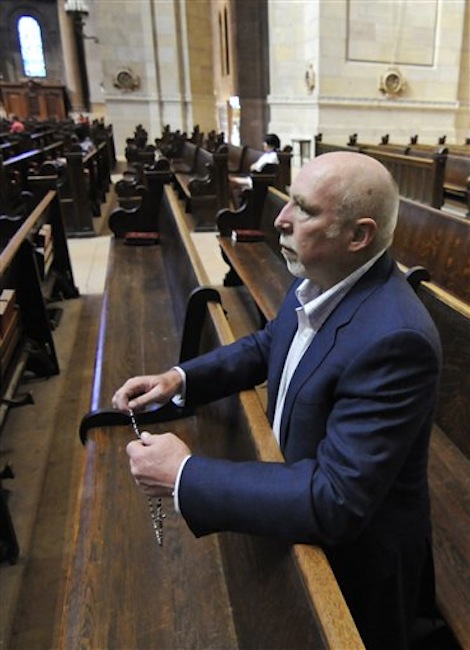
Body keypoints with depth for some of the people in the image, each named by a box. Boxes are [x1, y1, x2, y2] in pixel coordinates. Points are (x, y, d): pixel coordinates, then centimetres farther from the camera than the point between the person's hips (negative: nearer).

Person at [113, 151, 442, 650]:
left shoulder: (393, 338, -36)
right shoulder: (317, 278, -10)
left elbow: (335, 501, -36)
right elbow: (269, 344, 8)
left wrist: (185, 476, -31)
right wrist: (181, 377, -7)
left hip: (355, 550, -6)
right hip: (306, 517, 7)